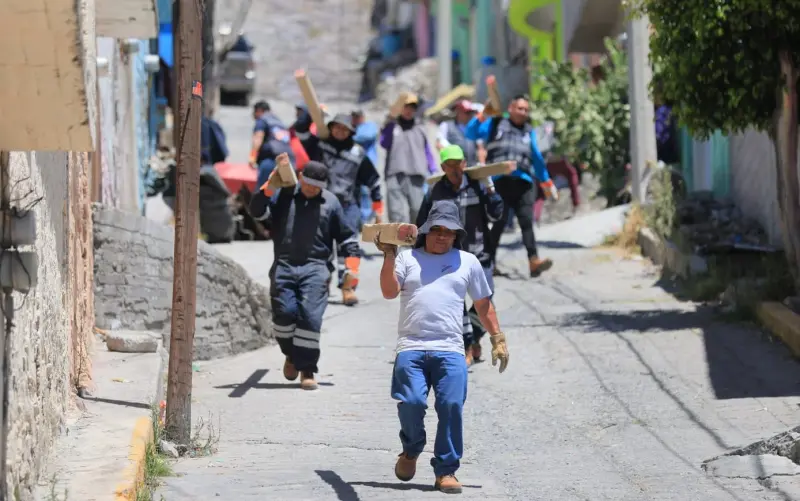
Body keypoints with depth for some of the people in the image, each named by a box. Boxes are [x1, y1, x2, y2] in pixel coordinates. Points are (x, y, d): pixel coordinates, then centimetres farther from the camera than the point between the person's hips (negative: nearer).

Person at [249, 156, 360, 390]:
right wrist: (270, 185, -14)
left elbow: (347, 235, 18)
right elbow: (257, 211, -3)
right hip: (284, 266, 1)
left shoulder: (330, 202, 12)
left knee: (310, 316, -12)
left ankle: (307, 369, -7)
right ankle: (292, 355, 21)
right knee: (284, 313, -7)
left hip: (315, 268, -1)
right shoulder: (283, 195, 9)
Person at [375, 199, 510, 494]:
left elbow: (483, 304, 24)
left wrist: (497, 339, 19)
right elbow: (389, 292, 0)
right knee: (411, 403, -16)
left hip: (450, 350, 1)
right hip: (411, 349, -1)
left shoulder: (467, 262, 18)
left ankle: (446, 471, -3)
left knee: (452, 406, -14)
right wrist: (389, 256, -9)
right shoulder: (408, 258, 14)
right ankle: (411, 451, 15)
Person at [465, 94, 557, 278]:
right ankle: (489, 260, 4)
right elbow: (471, 133, 5)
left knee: (526, 221, -9)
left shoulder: (529, 132, 24)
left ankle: (533, 260, -20)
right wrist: (483, 116, -9)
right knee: (500, 221, -7)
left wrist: (546, 182, 31)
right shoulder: (495, 125, 14)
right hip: (500, 180, -3)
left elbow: (537, 158, 30)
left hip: (523, 182, 3)